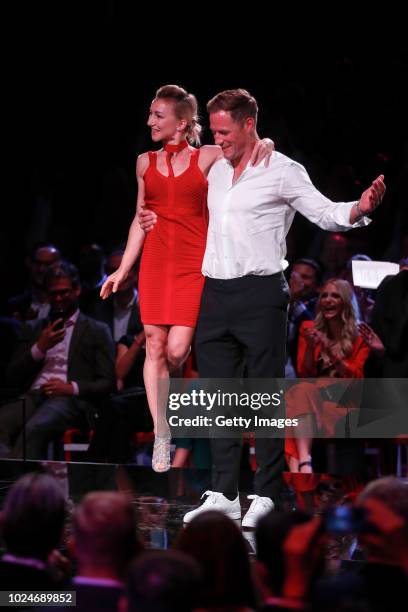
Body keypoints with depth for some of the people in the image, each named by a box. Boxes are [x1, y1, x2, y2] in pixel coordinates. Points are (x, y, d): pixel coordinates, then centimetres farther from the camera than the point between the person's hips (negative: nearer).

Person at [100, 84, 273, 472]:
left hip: (193, 265, -2)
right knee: (154, 346, -3)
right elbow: (140, 219, 15)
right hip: (155, 262, 3)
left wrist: (262, 144, -20)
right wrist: (123, 269, 12)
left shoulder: (207, 158, 1)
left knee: (177, 348, -12)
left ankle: (169, 384, 24)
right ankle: (161, 437, 2)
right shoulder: (145, 163, 10)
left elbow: (245, 145, 5)